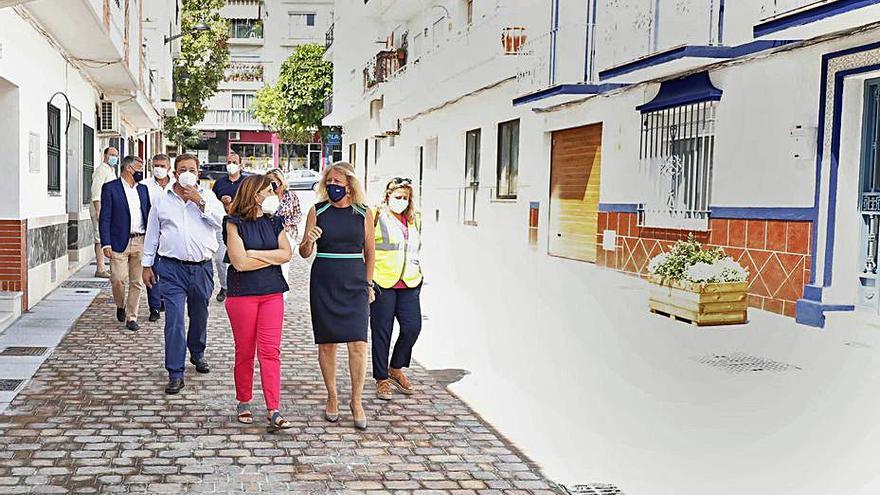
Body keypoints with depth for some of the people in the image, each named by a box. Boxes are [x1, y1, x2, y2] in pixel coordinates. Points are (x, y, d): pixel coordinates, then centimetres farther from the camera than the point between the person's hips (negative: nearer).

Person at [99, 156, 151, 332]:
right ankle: (120, 306, 22)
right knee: (118, 279, -7)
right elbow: (104, 218, -5)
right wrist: (106, 244, -12)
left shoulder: (143, 189, 13)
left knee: (137, 282, 4)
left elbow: (148, 215, 17)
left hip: (141, 242, 4)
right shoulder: (110, 188, -1)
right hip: (119, 242, -4)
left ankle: (131, 317, 12)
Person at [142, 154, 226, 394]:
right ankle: (175, 373, -4)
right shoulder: (162, 200, 7)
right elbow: (152, 234, 12)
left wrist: (199, 201, -13)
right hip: (172, 268, -1)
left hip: (202, 267, 2)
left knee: (199, 315, 17)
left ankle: (197, 354, 42)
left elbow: (221, 221, -9)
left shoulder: (208, 197, 7)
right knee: (174, 319, -9)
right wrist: (147, 264, 11)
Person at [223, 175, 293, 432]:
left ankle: (273, 411, -2)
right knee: (244, 352, 7)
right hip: (242, 294, -3)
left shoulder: (273, 222, 10)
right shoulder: (235, 223, -4)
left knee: (271, 351, -2)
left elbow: (287, 254, -2)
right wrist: (273, 257, -5)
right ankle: (244, 403, 23)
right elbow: (240, 262, -14)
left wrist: (255, 253, -10)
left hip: (272, 293, 3)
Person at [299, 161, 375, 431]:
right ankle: (332, 397, 23)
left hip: (354, 283, 0)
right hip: (324, 282, 0)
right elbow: (304, 253, 3)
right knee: (327, 342, 6)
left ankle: (356, 401, 7)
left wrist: (368, 284, 12)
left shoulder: (363, 213, 3)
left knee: (358, 343, -8)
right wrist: (308, 241, -19)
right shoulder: (317, 211, 2)